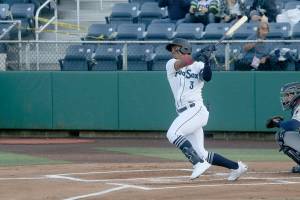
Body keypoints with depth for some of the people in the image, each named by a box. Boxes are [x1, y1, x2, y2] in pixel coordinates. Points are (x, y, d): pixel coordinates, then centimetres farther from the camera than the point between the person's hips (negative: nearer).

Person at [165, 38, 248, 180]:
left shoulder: (198, 66, 6)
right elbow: (183, 62, -8)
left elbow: (207, 77, -14)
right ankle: (236, 167, 15)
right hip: (185, 113, 6)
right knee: (201, 154, 3)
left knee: (172, 133, -29)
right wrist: (200, 53, -19)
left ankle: (199, 163, -28)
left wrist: (206, 61, -29)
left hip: (196, 109, -6)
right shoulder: (171, 64, 13)